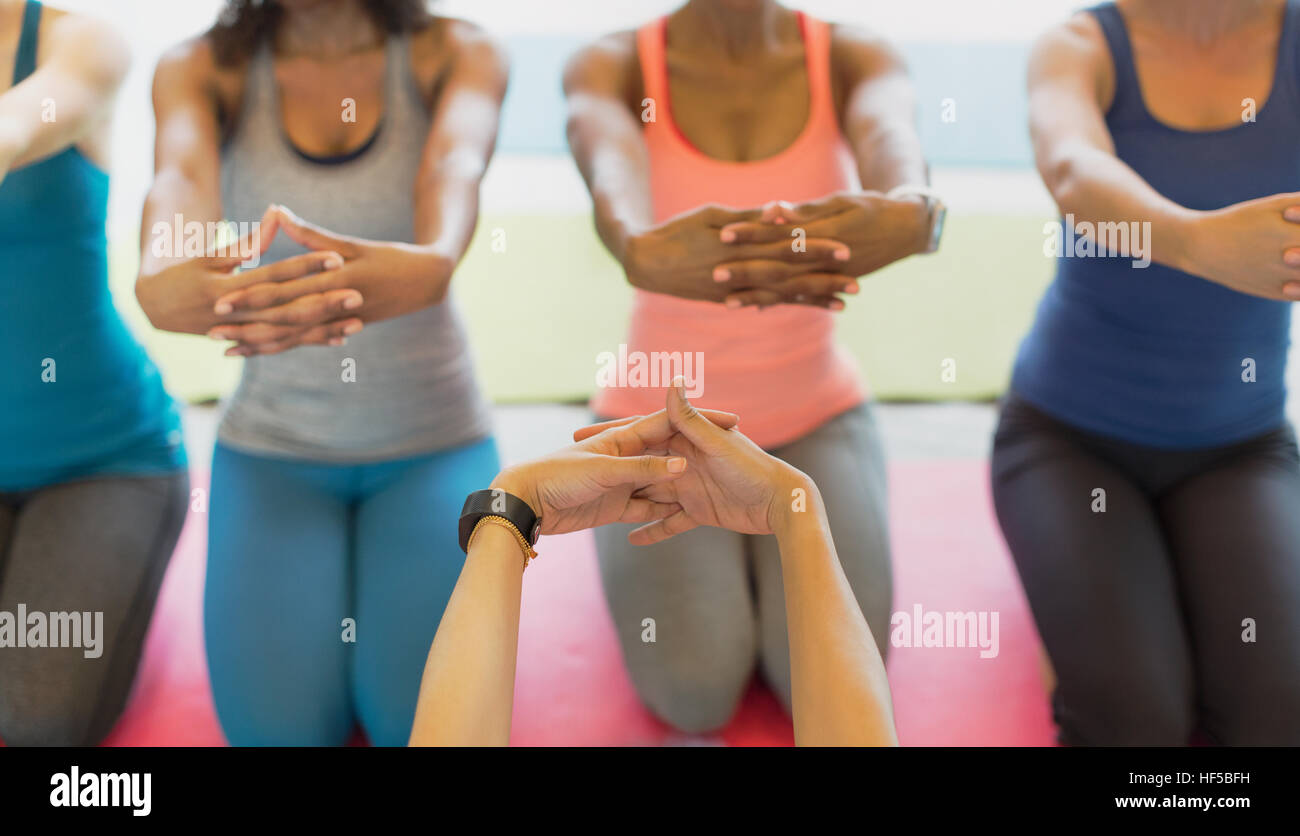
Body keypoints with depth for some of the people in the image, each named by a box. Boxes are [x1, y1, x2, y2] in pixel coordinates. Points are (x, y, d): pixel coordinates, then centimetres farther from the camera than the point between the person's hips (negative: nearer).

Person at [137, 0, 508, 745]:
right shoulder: (201, 69, -2)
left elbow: (456, 164, -26)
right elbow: (181, 175, -24)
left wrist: (433, 263, -51)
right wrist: (160, 278, -49)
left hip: (433, 440, 0)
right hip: (274, 444, 1)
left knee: (422, 712, -17)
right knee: (279, 724, -16)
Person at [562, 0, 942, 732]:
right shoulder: (610, 68, -13)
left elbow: (892, 143, -35)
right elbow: (612, 173, -38)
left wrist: (913, 213, -60)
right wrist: (641, 251, -63)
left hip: (815, 416, 1)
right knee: (695, 693, -18)